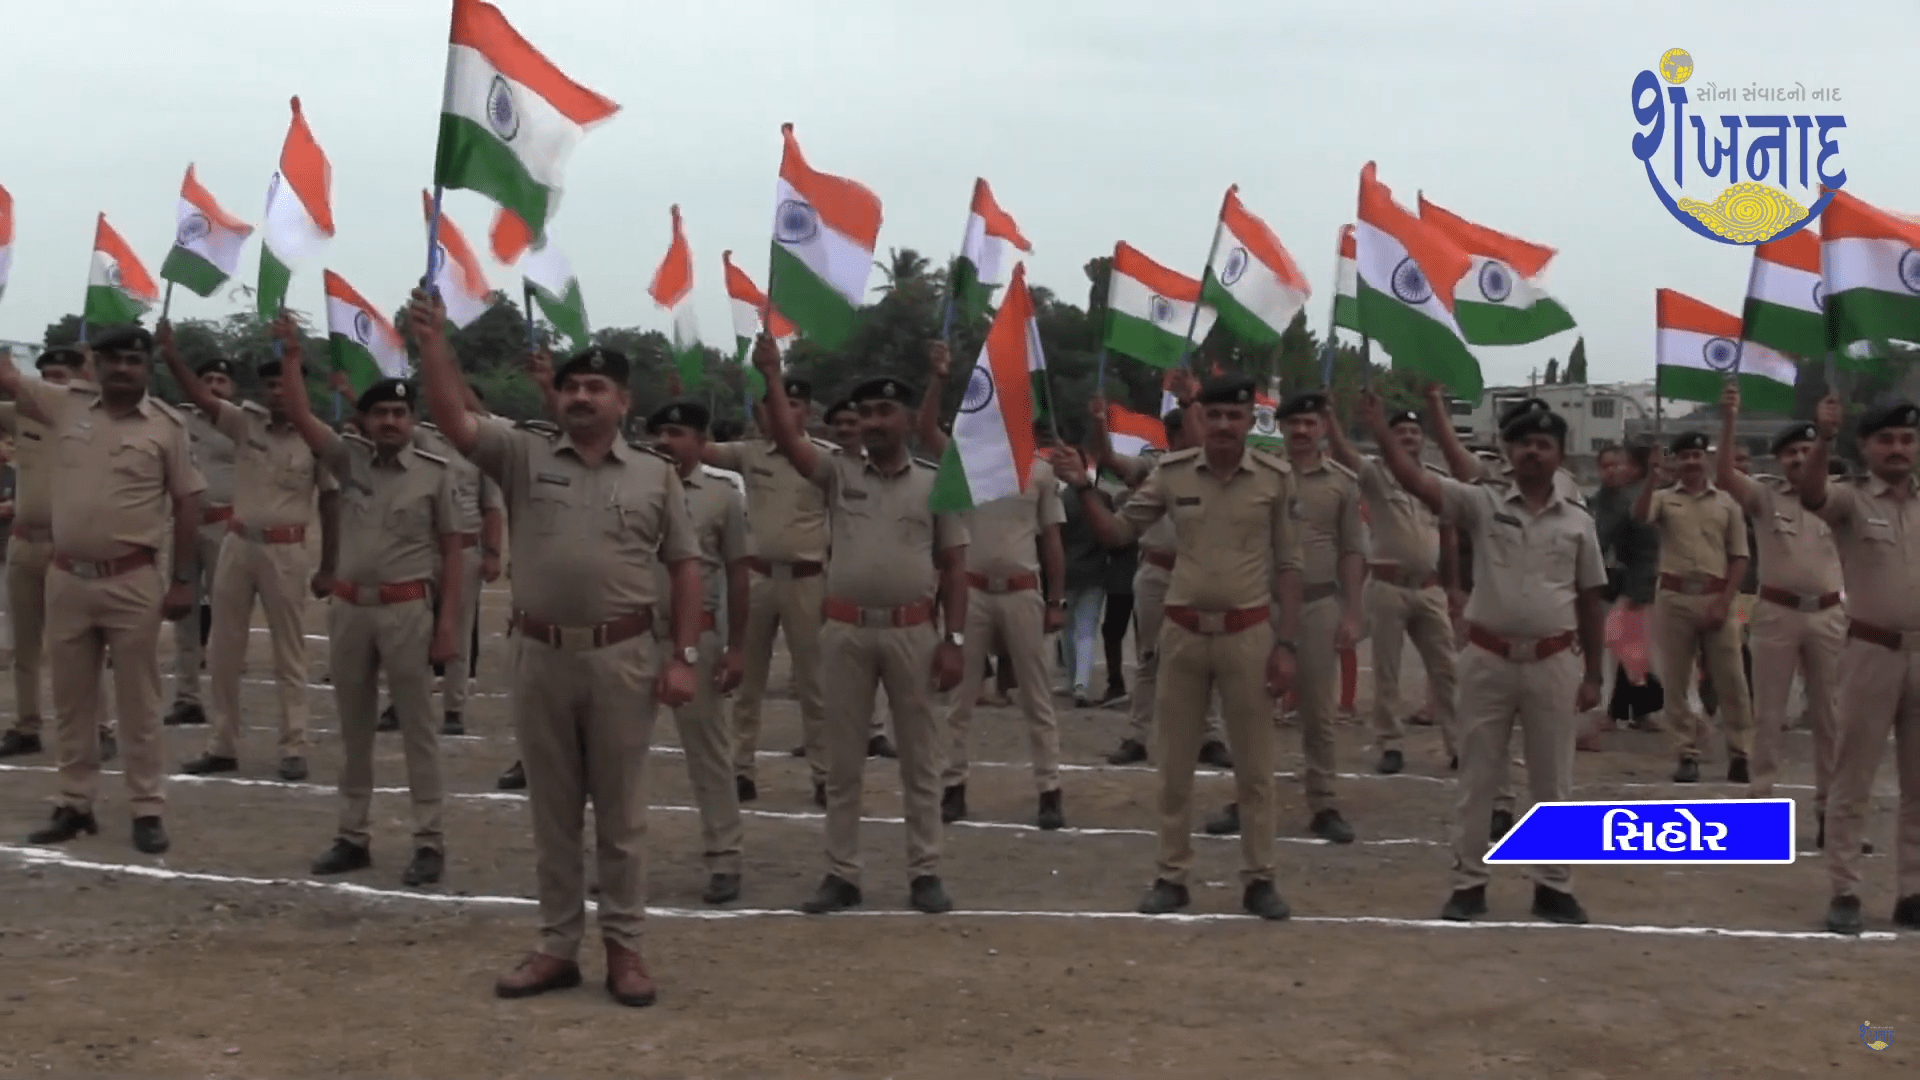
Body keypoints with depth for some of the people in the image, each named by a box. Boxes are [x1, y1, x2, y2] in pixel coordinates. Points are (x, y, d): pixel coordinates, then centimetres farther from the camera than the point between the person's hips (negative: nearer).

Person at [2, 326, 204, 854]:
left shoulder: (167, 425, -3)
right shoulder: (66, 405, 4)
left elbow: (186, 505, -1)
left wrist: (183, 581, -4)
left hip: (132, 581, -3)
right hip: (67, 577, 3)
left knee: (138, 701, 3)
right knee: (72, 700, 11)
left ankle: (148, 810, 8)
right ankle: (75, 804, 22)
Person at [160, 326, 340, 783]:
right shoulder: (246, 422, 2)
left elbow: (330, 502, -1)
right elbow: (201, 397, -8)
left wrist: (328, 568, 0)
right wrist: (171, 354, -25)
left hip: (285, 550, -4)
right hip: (237, 543, 4)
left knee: (289, 653, 3)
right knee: (222, 651, 8)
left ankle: (294, 749, 7)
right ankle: (223, 745, 18)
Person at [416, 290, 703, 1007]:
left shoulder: (655, 475, 4)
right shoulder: (523, 455, 5)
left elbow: (684, 569, 4)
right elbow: (455, 421, -9)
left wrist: (684, 657, -3)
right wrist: (433, 344, -22)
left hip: (623, 657, -1)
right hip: (541, 656, 1)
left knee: (621, 813, 6)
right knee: (552, 813, 10)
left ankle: (624, 947, 15)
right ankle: (557, 946, 20)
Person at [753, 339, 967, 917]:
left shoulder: (935, 481, 3)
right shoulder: (839, 472, 6)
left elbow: (954, 567, 2)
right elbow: (788, 439, -9)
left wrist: (954, 639, -4)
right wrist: (772, 375, -20)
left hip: (912, 632, -1)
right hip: (846, 630, 1)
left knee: (919, 757, 6)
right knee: (843, 759, 7)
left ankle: (924, 872, 14)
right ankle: (841, 873, 14)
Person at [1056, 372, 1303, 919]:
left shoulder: (1276, 477, -5)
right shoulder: (1171, 472, -1)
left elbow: (1288, 565, 0)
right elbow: (1119, 533, 5)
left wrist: (1286, 643, -4)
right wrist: (1083, 488, -11)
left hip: (1248, 632, -1)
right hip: (1183, 632, 2)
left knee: (1254, 764, 6)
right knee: (1175, 762, 8)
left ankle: (1258, 878, 17)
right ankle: (1172, 875, 18)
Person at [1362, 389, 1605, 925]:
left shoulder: (1577, 522, 5)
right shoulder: (1482, 503, -1)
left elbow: (1589, 601, 9)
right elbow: (1416, 481, -14)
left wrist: (1592, 674, 8)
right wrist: (1380, 429, -28)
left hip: (1552, 662, 1)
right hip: (1489, 658, -1)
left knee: (1553, 782, 9)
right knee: (1477, 777, 6)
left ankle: (1554, 885, 20)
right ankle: (1468, 882, 15)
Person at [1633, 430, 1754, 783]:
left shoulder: (1727, 502, 8)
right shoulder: (1664, 498, 7)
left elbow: (1739, 557, 6)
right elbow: (1639, 516, -16)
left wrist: (1724, 603, -4)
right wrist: (1654, 480, -26)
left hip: (1715, 598, 0)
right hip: (1674, 598, 0)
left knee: (1731, 681, 1)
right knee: (1676, 682, 4)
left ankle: (1739, 754, 10)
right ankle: (1687, 754, 12)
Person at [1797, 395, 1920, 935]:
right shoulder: (1851, 499, -5)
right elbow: (1810, 494, -28)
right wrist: (1825, 437, -42)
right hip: (1871, 652, -4)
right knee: (1852, 782, 1)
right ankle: (1844, 891, 7)